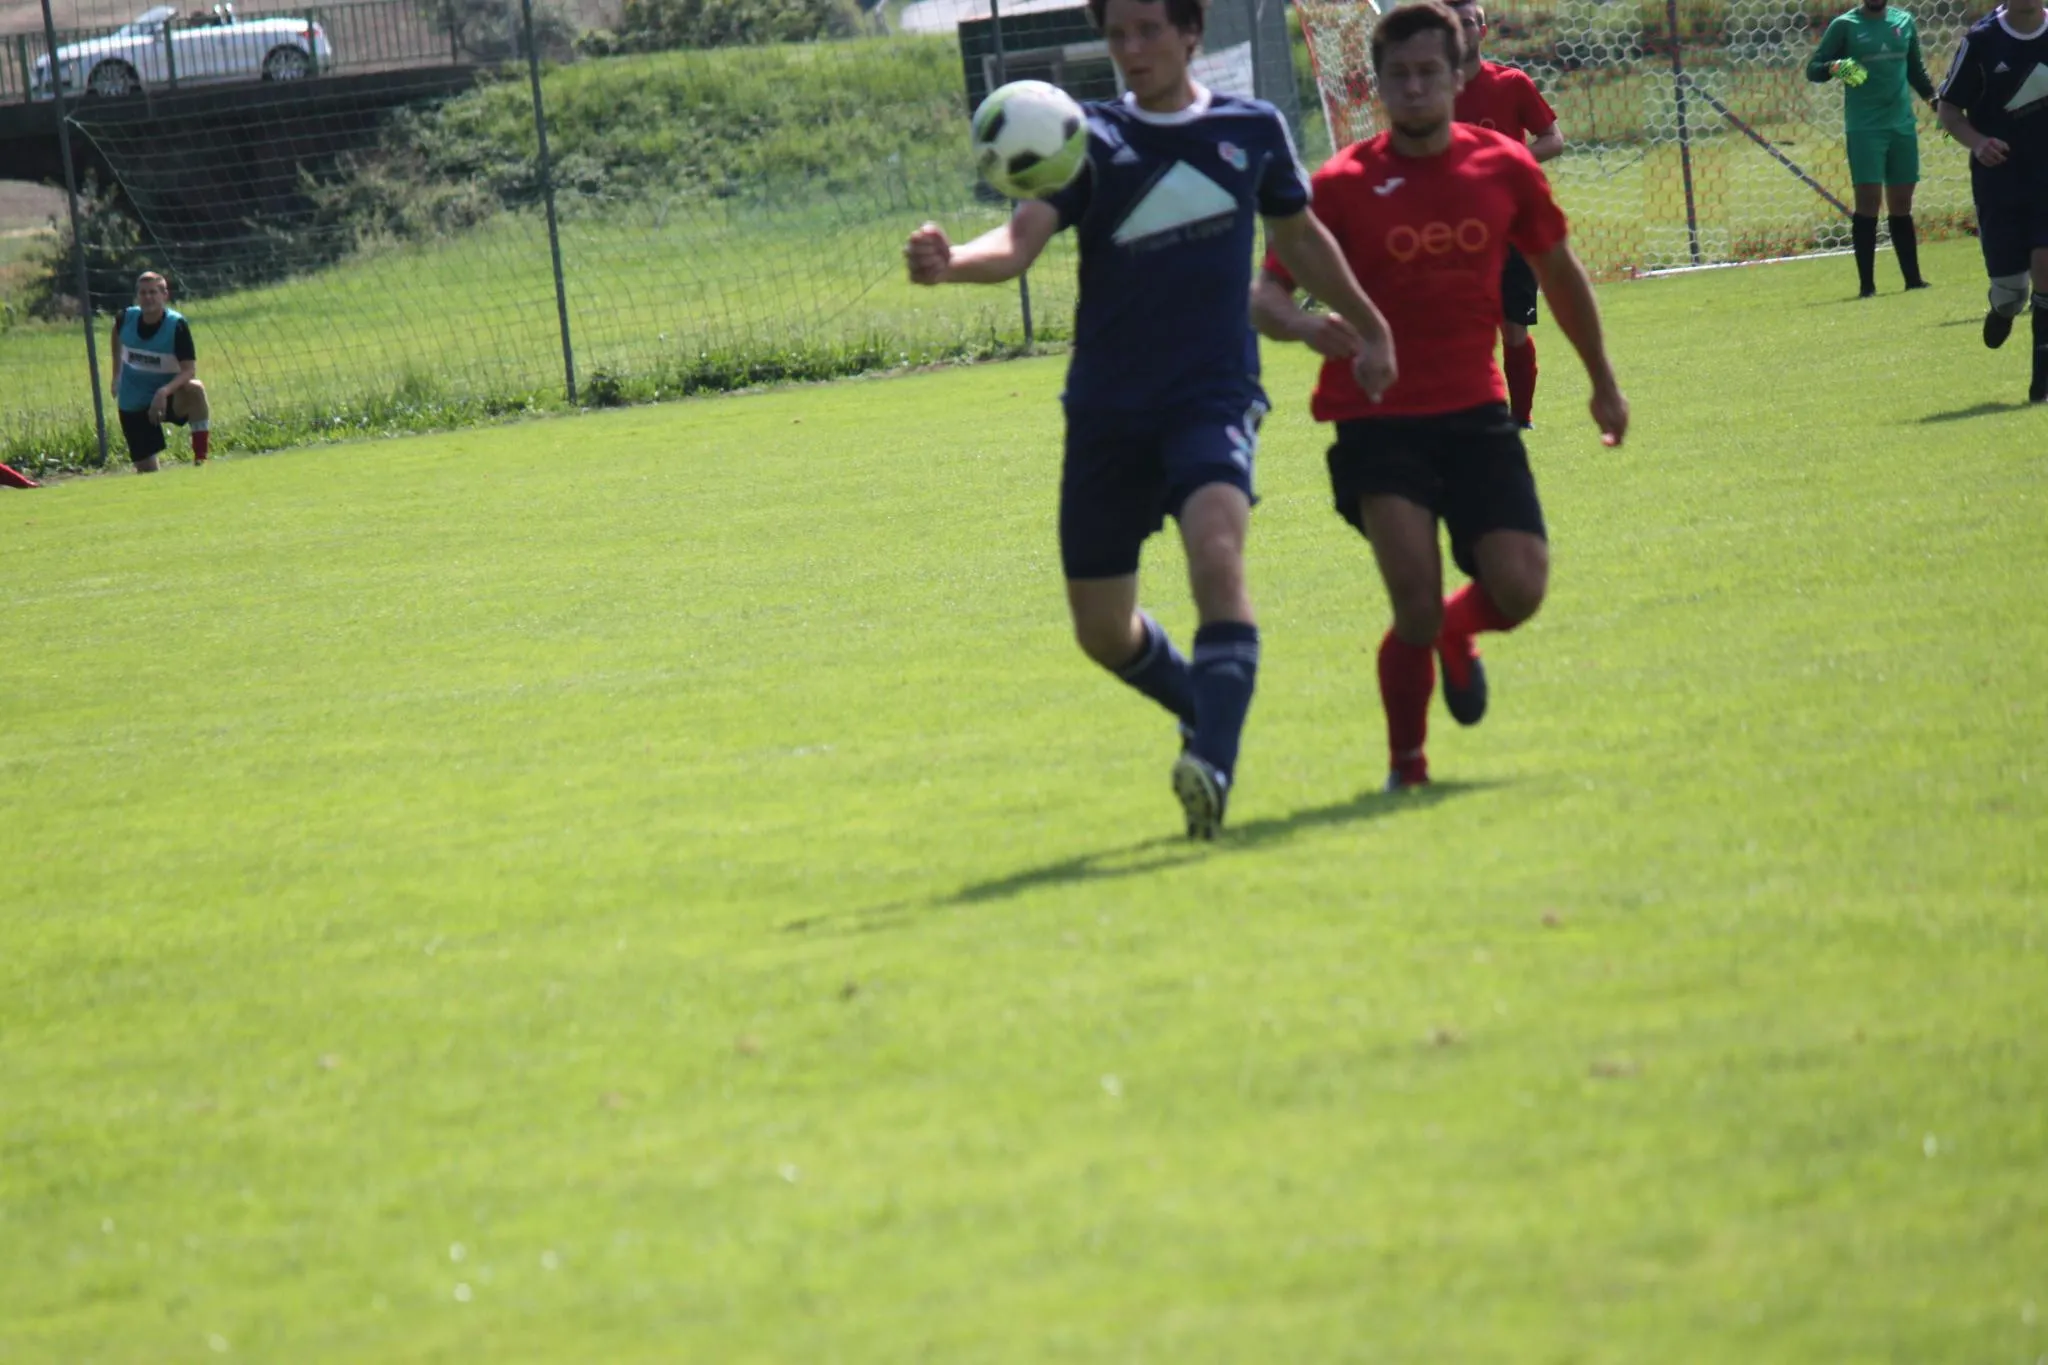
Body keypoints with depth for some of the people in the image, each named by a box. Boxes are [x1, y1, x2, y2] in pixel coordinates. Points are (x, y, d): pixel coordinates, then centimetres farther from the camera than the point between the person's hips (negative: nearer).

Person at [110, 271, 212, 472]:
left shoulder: (177, 325, -19)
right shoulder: (126, 318, -9)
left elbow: (189, 370, -24)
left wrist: (164, 391, -41)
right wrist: (117, 375, 21)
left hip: (169, 398, -3)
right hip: (133, 406, 3)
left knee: (194, 388, -37)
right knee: (146, 470, -1)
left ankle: (200, 459, -32)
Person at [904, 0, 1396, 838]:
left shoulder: (1253, 131, 5)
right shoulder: (1091, 139, 0)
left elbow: (1298, 236, 24)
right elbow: (1021, 241, -16)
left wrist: (1366, 327, 34)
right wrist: (950, 264, -37)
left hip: (1215, 395, -1)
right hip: (1108, 412, 2)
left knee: (1216, 552, -30)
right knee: (1102, 630, 7)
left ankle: (1213, 767, -34)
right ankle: (1214, 715, 36)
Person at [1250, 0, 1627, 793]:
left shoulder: (1505, 169, 3)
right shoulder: (1343, 185, -6)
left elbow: (1558, 274, 18)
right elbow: (1265, 296, -7)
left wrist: (1604, 383, 27)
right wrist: (1311, 327, -31)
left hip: (1475, 413, 3)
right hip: (1378, 421, -3)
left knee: (1519, 592, -10)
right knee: (1416, 607, -17)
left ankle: (1455, 635, 28)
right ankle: (1406, 770, 8)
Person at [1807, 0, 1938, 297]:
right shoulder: (1844, 25, -2)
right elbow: (1813, 69, -3)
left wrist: (1934, 99, 12)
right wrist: (1834, 68, -23)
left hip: (1902, 125, 4)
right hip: (1864, 126, -4)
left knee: (1901, 203, 9)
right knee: (1869, 199, -9)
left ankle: (1912, 278, 14)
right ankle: (1866, 284, -6)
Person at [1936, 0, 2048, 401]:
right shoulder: (1981, 40, -5)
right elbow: (1948, 108, 2)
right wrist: (1976, 142, -17)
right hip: (1998, 176, -1)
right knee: (2009, 288, 0)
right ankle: (2003, 309, 40)